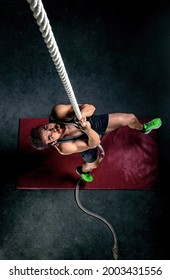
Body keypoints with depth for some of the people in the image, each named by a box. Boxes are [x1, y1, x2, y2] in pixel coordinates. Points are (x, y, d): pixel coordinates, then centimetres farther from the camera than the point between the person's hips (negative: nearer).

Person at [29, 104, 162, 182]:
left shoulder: (57, 112, -36)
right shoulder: (63, 147, -38)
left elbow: (90, 107, -30)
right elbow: (94, 142, -33)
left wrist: (82, 113, -52)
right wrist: (88, 130, -53)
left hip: (96, 121, 2)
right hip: (90, 140, -2)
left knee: (130, 118, 5)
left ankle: (143, 128, 45)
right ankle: (82, 170, 63)